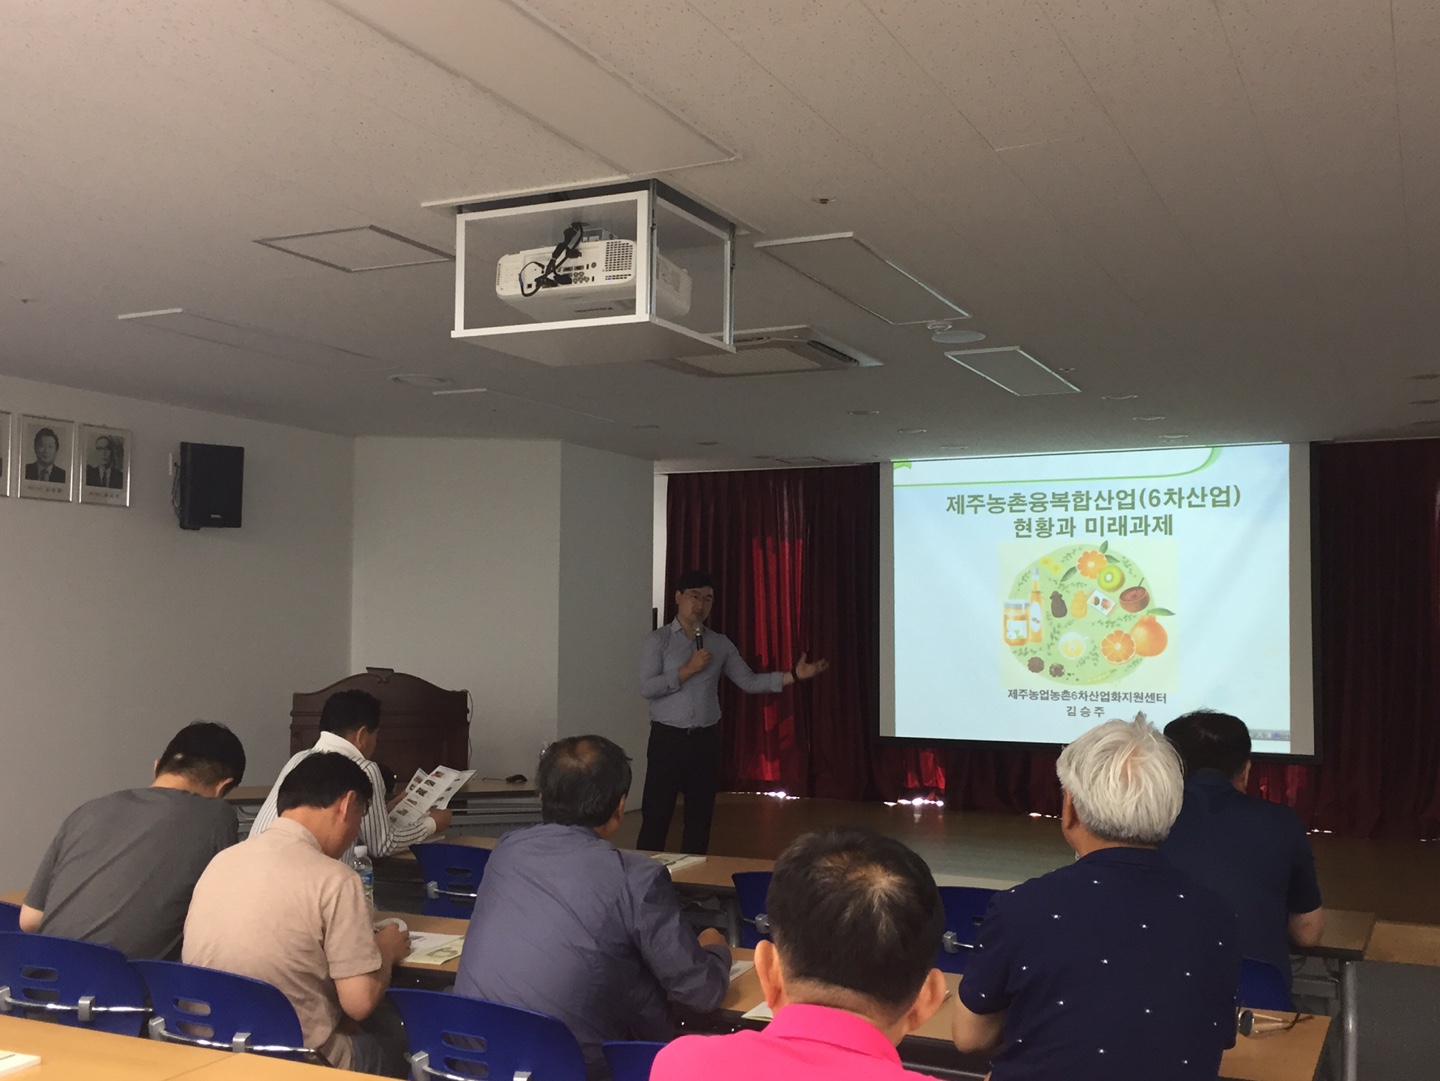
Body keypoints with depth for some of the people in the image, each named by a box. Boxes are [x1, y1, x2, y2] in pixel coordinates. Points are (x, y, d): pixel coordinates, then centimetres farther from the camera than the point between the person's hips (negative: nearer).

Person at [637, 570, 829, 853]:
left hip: (706, 739, 4)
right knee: (655, 817, -2)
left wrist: (794, 675, -4)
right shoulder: (658, 641, -2)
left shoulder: (720, 644, 10)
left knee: (700, 818, 11)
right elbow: (646, 688, -12)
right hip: (668, 737, -4)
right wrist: (688, 669, -15)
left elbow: (749, 682, 6)